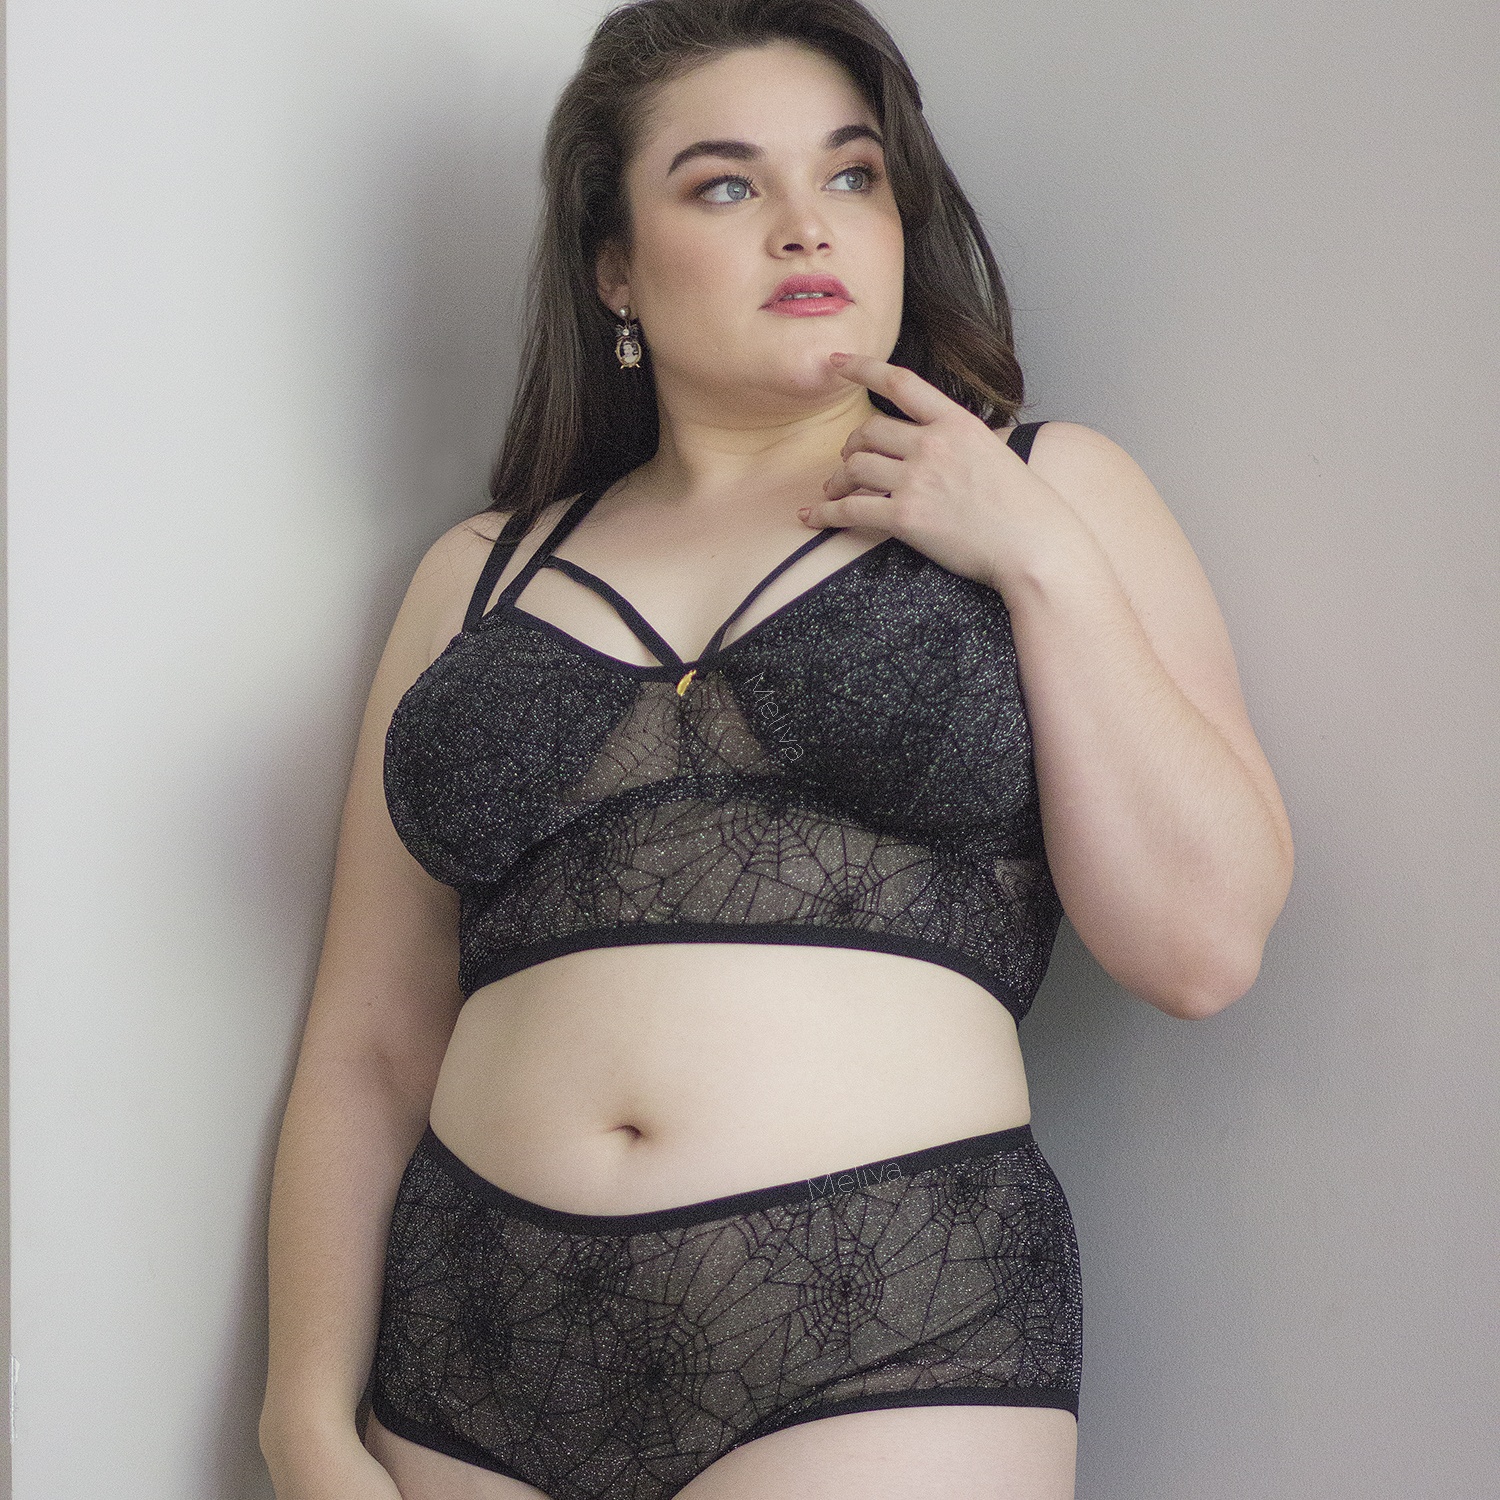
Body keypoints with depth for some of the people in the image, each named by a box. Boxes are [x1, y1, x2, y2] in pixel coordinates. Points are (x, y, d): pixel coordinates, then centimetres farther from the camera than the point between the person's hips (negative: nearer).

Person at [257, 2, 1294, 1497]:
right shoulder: (485, 576, 13)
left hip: (885, 1359, -2)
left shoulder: (1050, 487, 8)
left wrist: (1045, 560, -5)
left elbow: (1205, 944, -2)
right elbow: (368, 1050, 11)